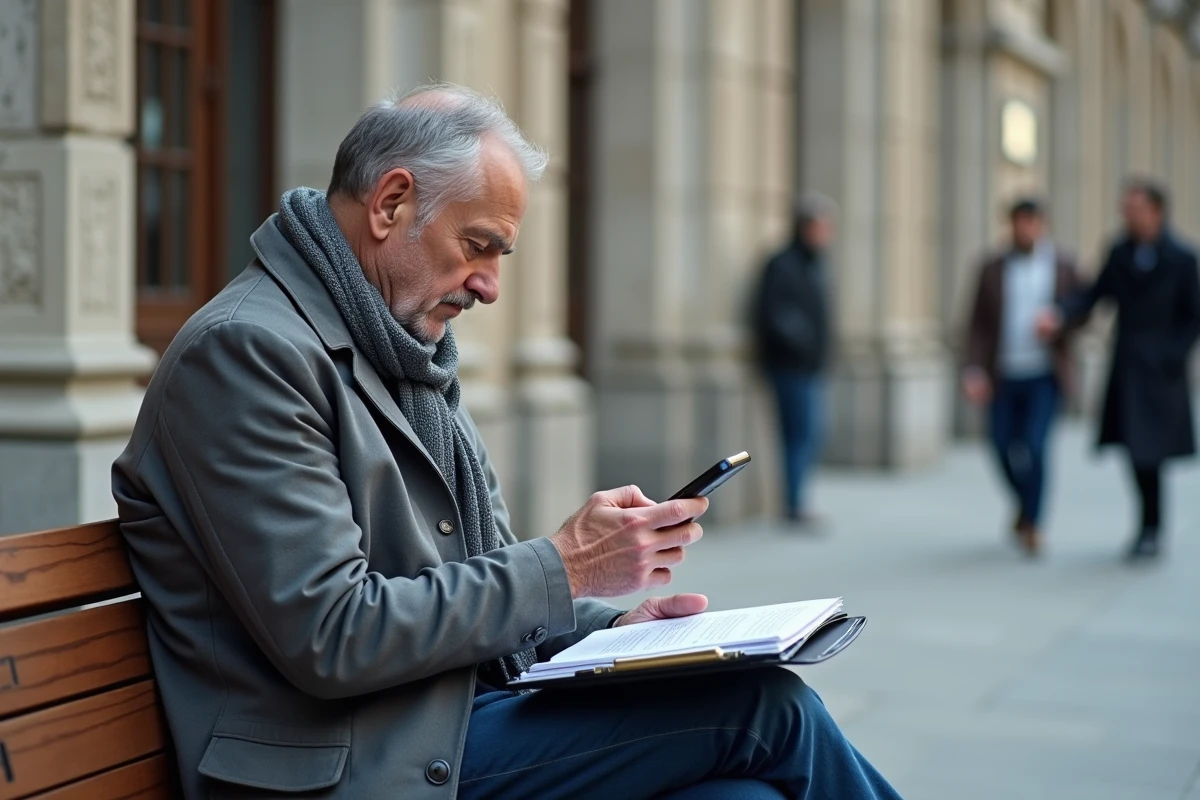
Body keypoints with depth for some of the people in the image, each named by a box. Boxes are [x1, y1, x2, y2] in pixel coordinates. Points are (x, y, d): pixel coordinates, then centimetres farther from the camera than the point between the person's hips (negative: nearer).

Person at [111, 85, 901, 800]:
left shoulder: (411, 353, 16)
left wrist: (610, 626, 1)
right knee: (762, 703, -15)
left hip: (455, 717, 8)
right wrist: (562, 569, -16)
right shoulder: (247, 351, -14)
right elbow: (328, 637, -21)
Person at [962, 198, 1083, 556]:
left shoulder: (1064, 266, 2)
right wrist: (973, 371, -10)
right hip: (1003, 376, 2)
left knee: (1035, 447, -14)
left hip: (1044, 376, -2)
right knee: (1004, 449, 7)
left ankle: (1032, 523, 2)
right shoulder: (992, 267, 2)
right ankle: (1026, 503, 36)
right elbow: (978, 324, 0)